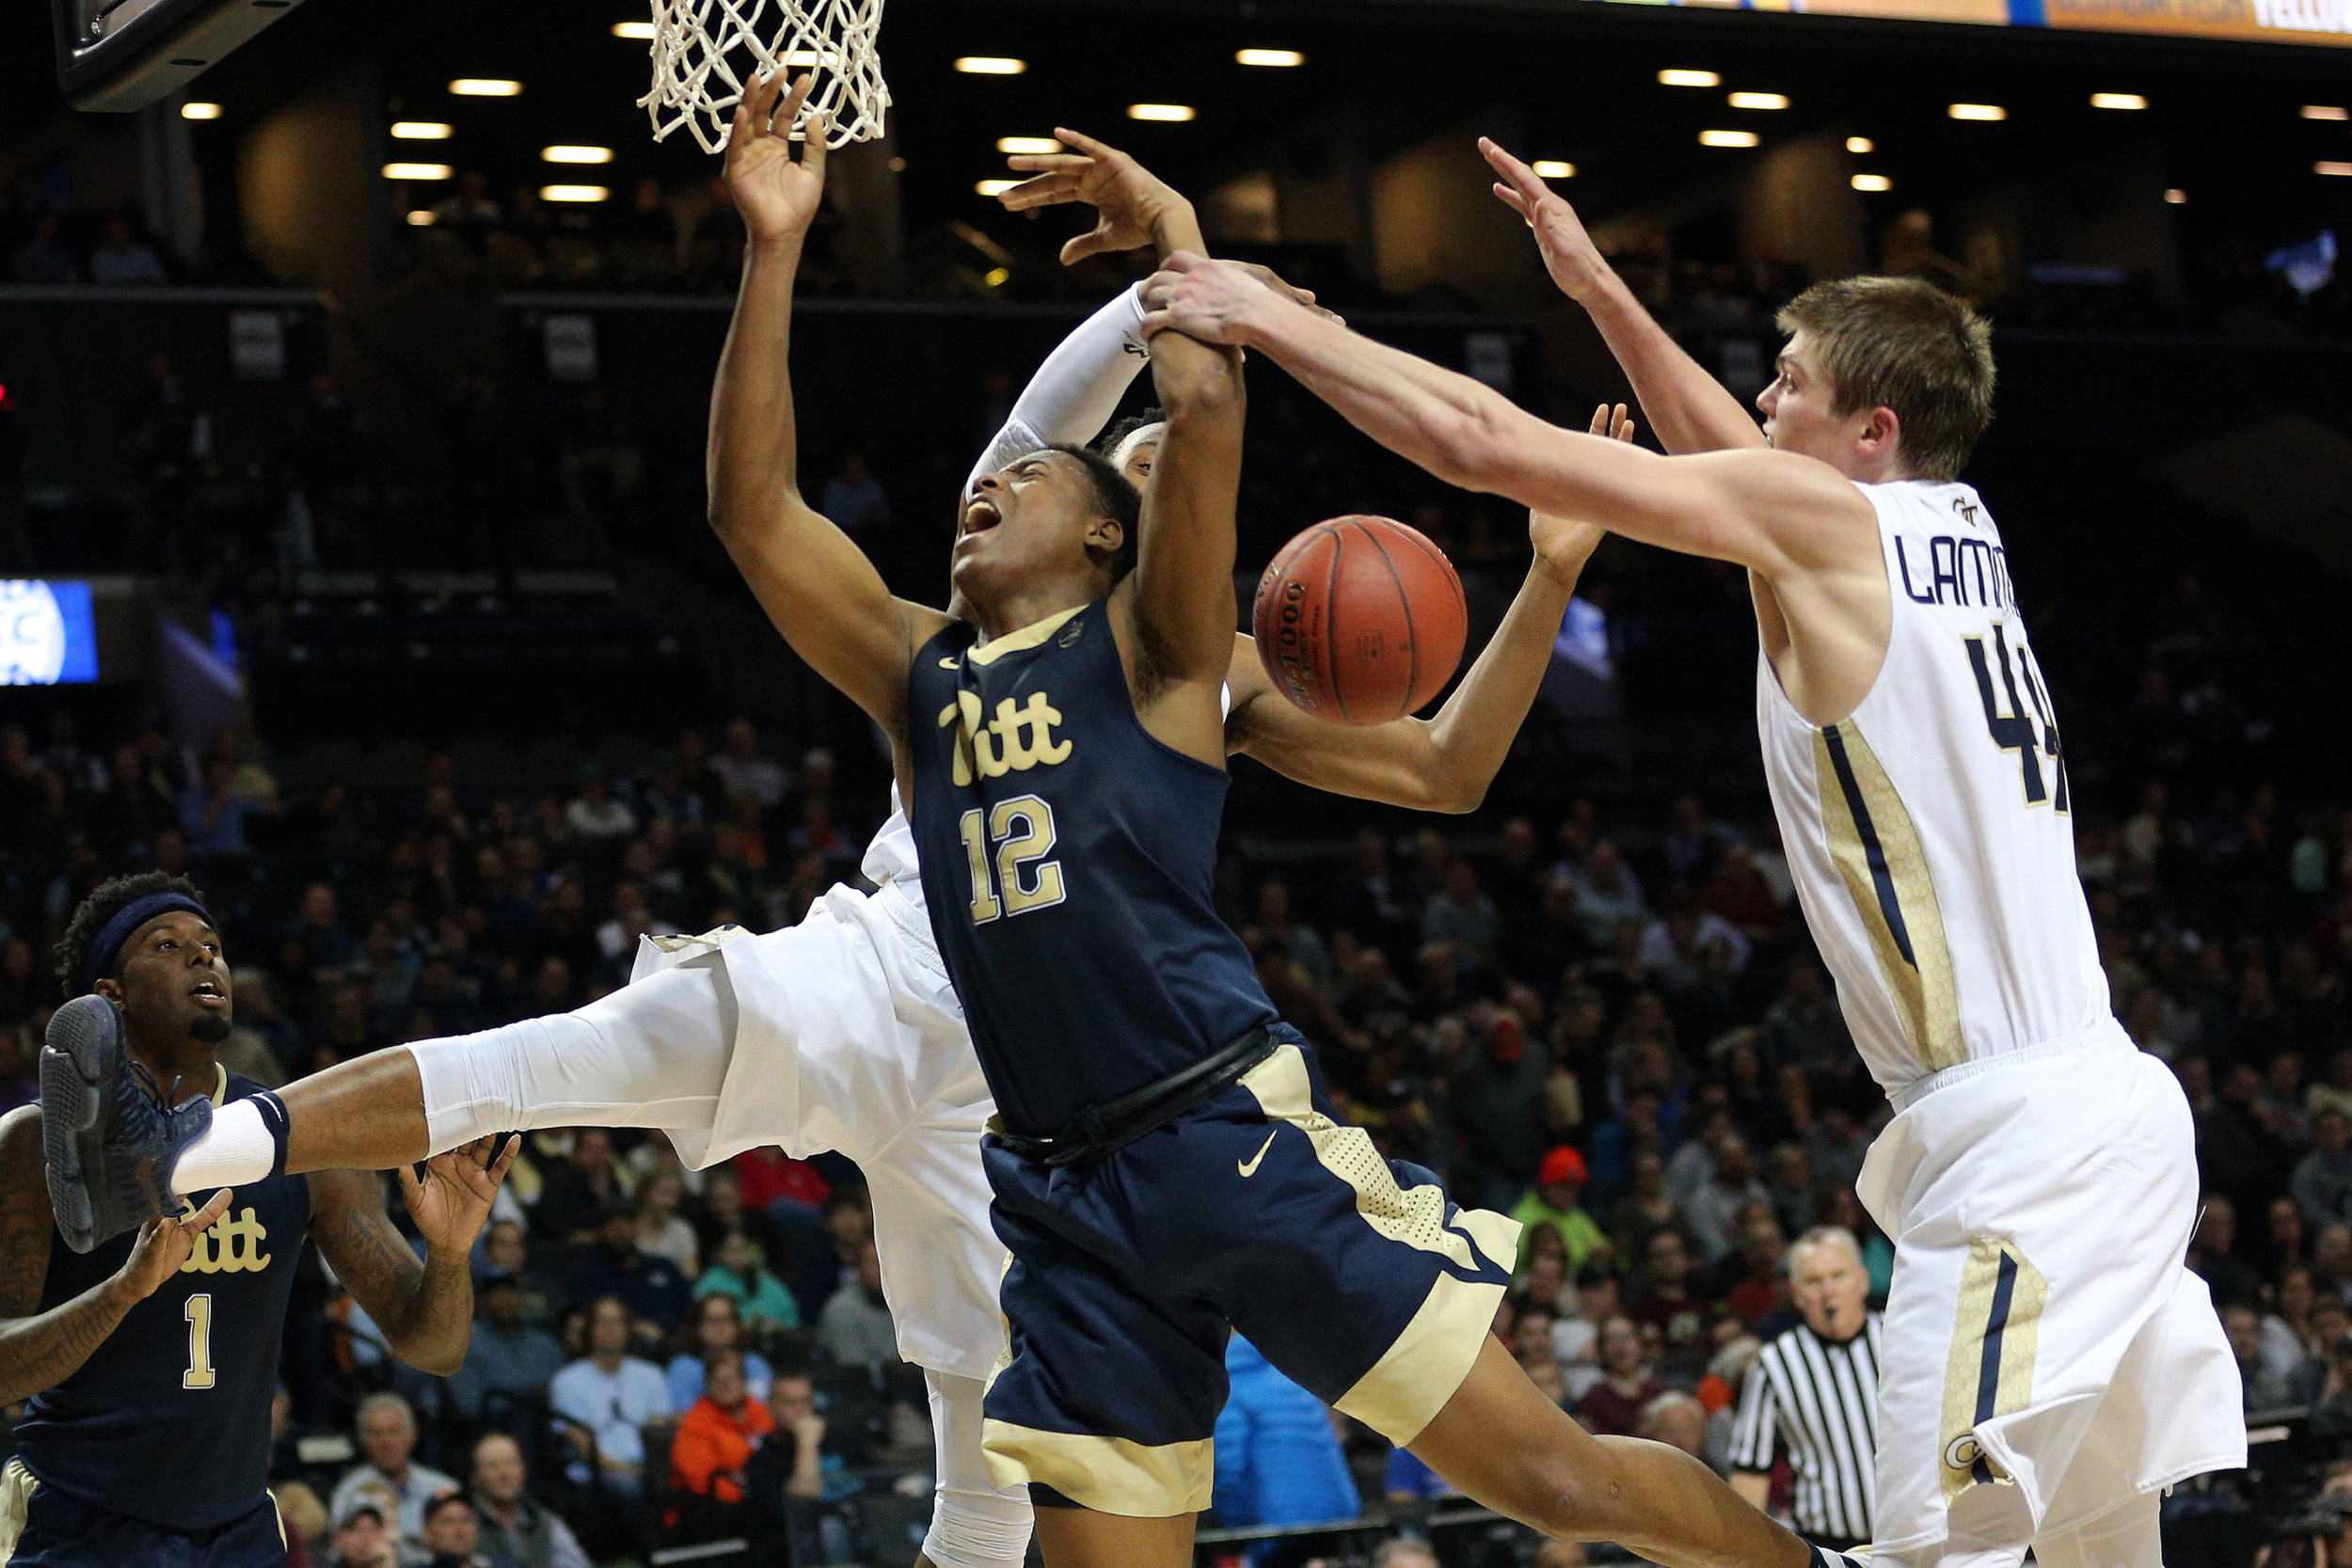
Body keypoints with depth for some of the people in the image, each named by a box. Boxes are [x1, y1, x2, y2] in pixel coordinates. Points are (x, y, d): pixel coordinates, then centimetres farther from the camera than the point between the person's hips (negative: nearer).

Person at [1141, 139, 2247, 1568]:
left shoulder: (1828, 517, -7)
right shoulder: (1950, 527, 15)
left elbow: (1487, 445, -6)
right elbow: (1730, 458, 36)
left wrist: (1267, 318, 4)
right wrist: (1598, 288, 39)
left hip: (2021, 1136, -10)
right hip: (2109, 1113, 10)